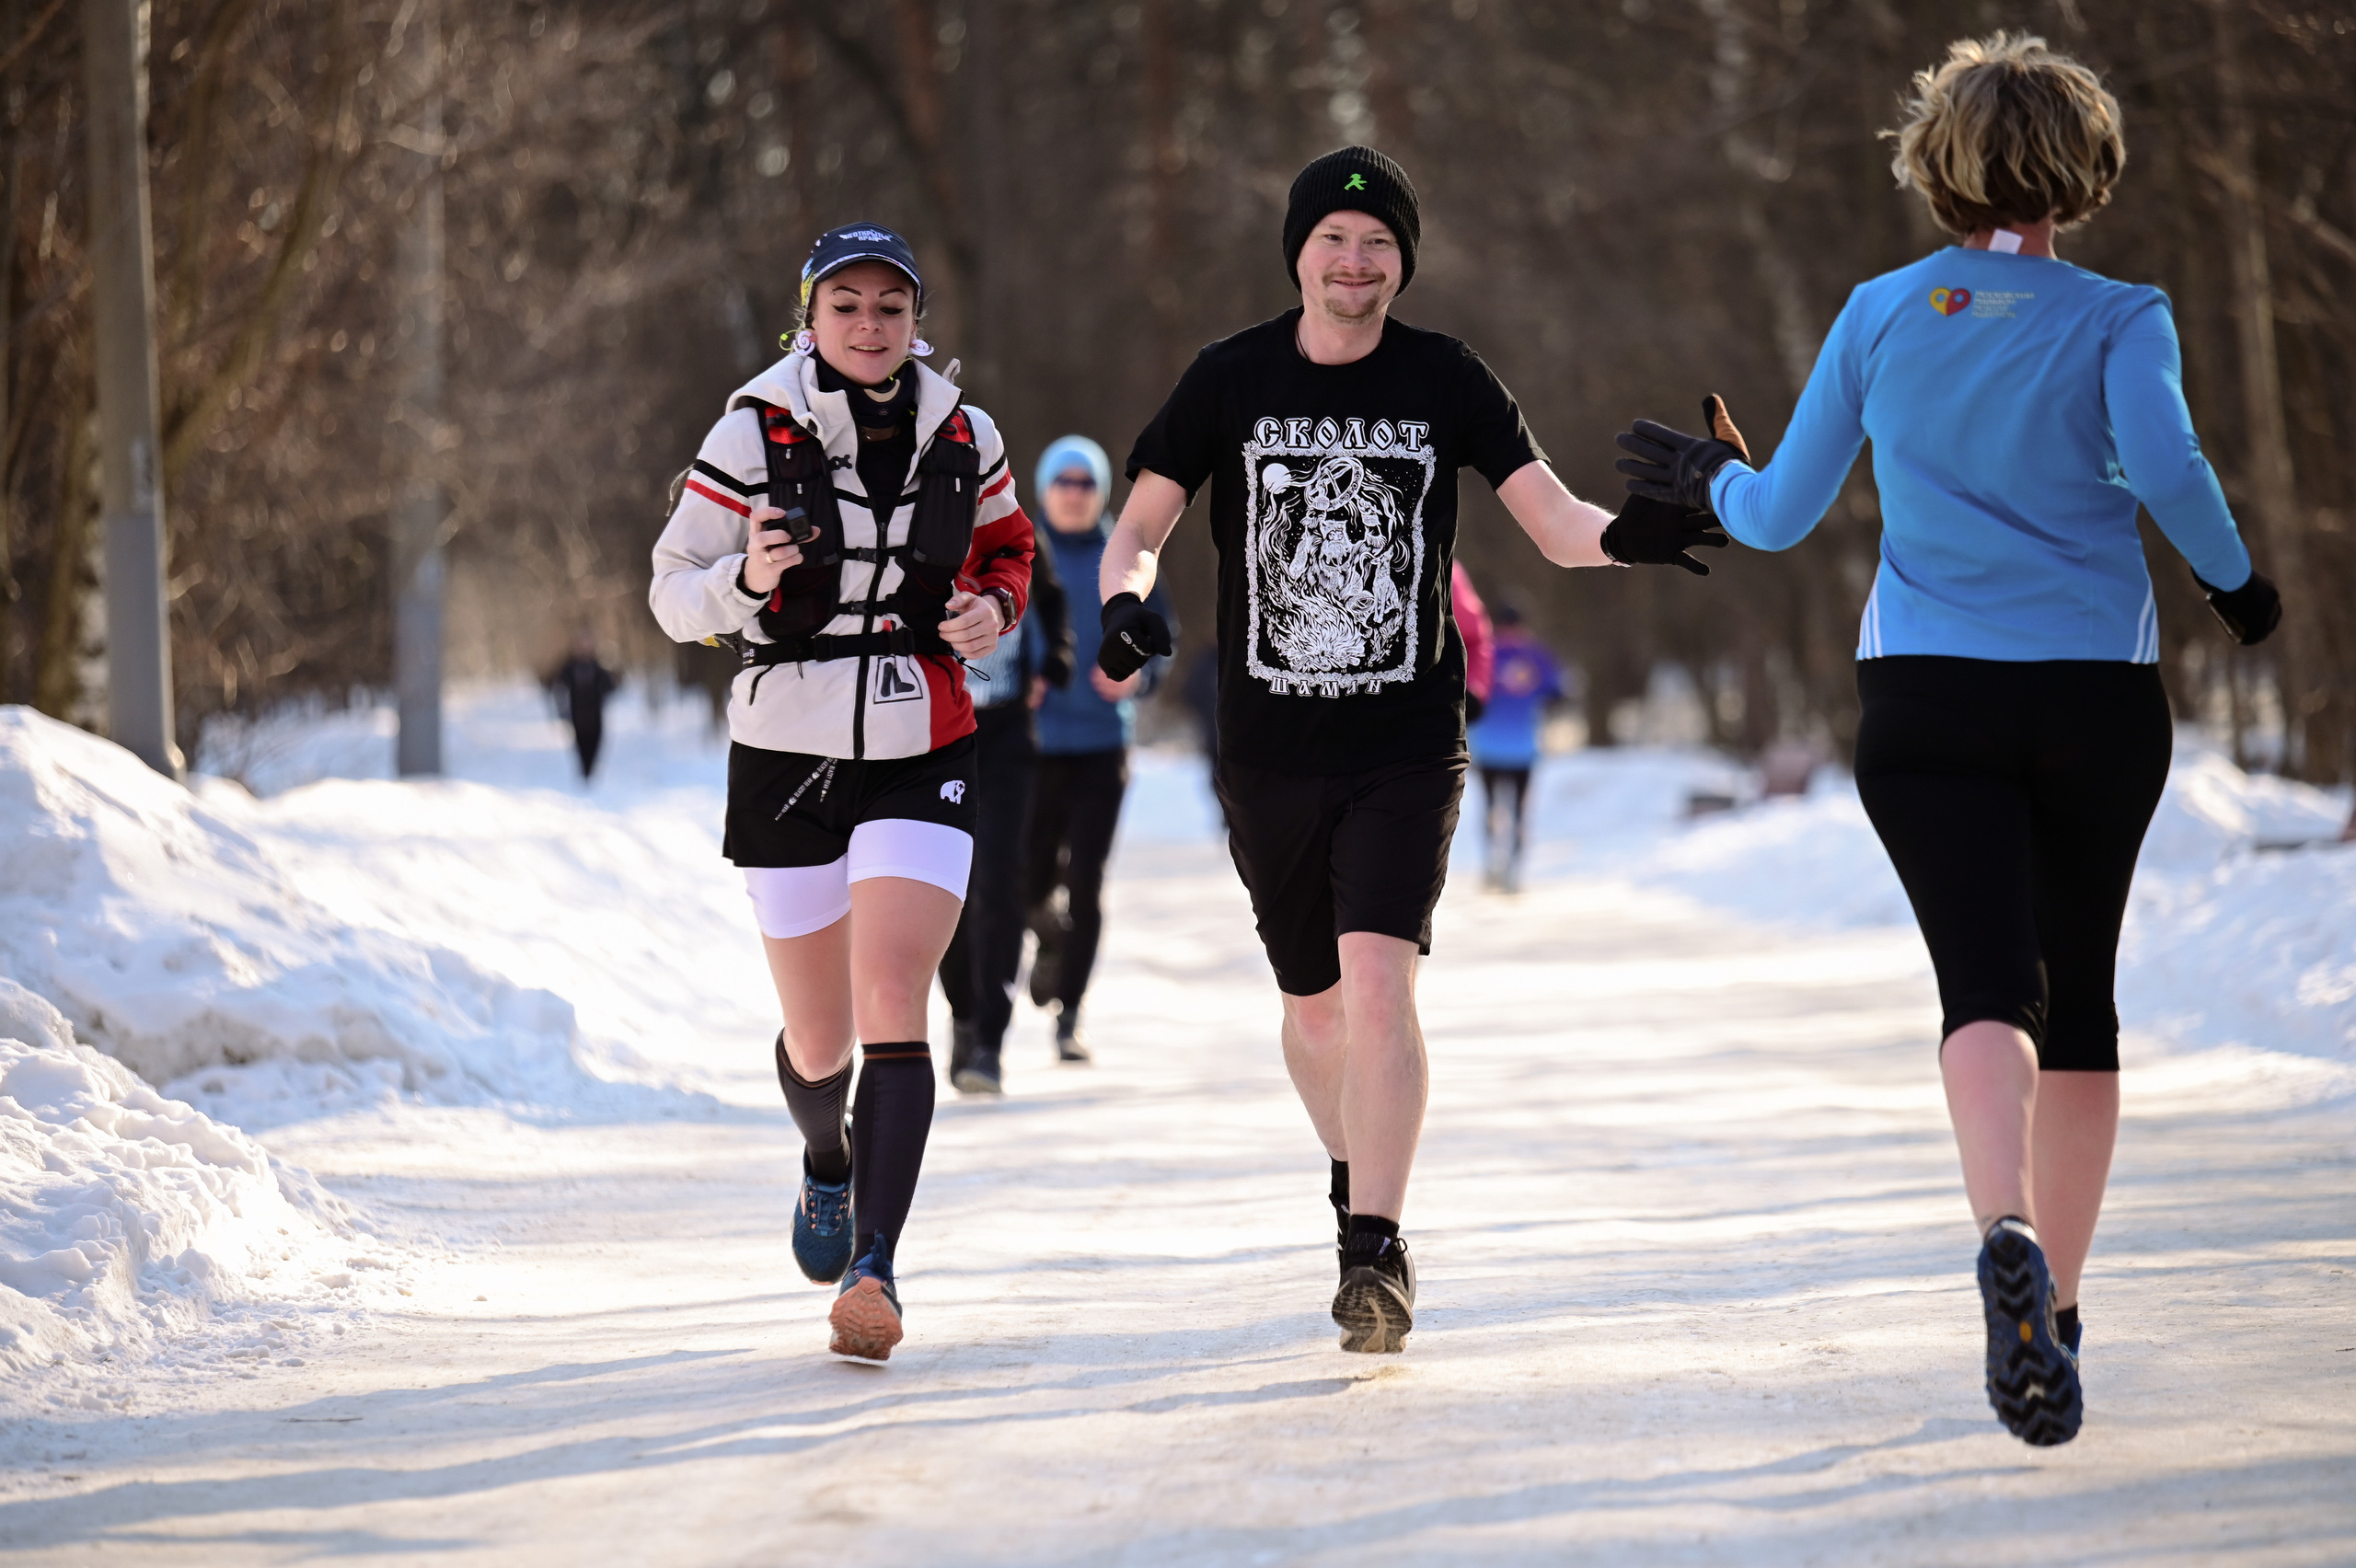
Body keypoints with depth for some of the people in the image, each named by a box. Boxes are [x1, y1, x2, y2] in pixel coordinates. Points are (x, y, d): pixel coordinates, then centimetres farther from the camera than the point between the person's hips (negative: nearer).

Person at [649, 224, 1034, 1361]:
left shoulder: (963, 439, 0)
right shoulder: (752, 436, -7)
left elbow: (1007, 545, 19)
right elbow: (671, 594, -4)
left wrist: (994, 609, -3)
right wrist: (745, 580, -25)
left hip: (922, 762, 0)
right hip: (785, 758, 0)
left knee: (893, 1007, -17)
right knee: (818, 1035, 10)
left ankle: (875, 1265, -20)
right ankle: (828, 1164, 45)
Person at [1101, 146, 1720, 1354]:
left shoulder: (1447, 382, 0)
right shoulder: (1230, 380, 0)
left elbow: (1554, 521, -4)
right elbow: (1138, 528, 1)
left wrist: (1623, 534, -26)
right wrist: (1125, 601, -22)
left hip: (1408, 747, -2)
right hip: (1269, 754, 2)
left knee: (1379, 980, -19)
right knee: (1315, 1005, 14)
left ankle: (1376, 1248, -14)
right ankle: (1355, 1180, 41)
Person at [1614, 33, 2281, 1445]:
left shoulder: (1880, 315, 5)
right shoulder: (2120, 318, -1)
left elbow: (1782, 516, 9)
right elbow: (2163, 462, -20)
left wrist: (1715, 480, 30)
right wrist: (2240, 587, -3)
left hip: (1927, 698, 0)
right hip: (2100, 693, 0)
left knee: (1986, 983, -12)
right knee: (2080, 997, 14)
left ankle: (2009, 1236, -40)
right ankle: (2055, 1317, 21)